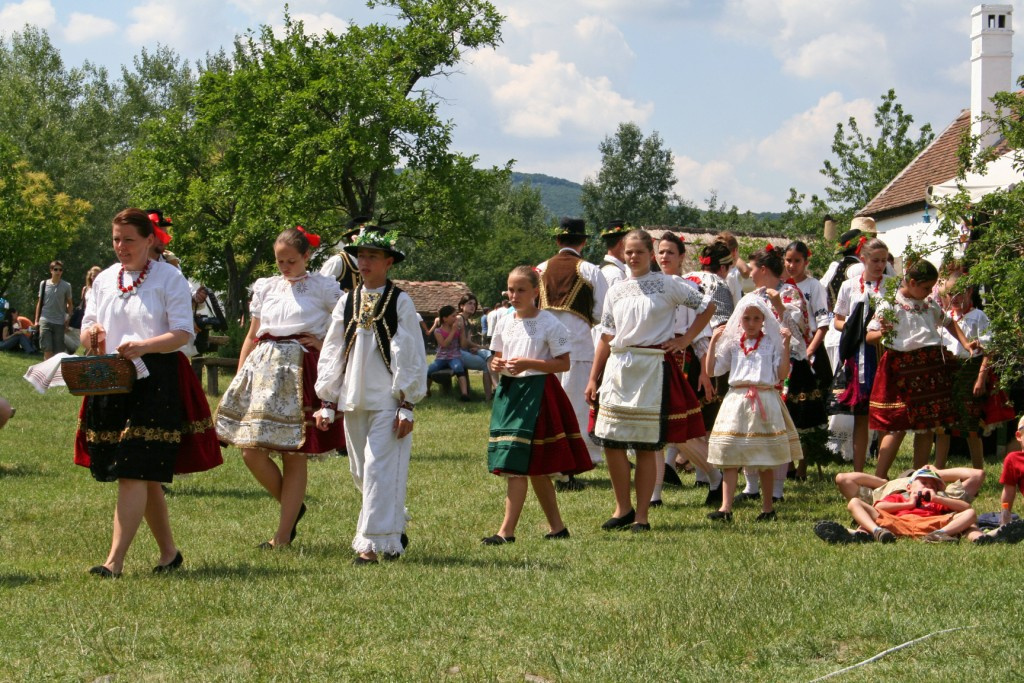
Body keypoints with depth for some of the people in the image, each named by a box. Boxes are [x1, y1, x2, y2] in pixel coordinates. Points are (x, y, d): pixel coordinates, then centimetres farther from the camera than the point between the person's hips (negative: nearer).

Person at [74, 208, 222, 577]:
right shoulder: (104, 280, 14)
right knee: (146, 477, 11)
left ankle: (115, 561, -17)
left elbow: (183, 333, -8)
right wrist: (91, 335, -12)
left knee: (135, 473, -13)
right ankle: (168, 551, 23)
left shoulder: (169, 278, -2)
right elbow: (87, 329, 13)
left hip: (156, 383, -6)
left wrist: (143, 346, -24)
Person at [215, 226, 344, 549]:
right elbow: (252, 336, 19)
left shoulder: (323, 287, 4)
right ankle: (293, 507, 18)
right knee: (251, 451, -5)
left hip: (301, 374, -4)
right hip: (262, 371, 4)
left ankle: (282, 536, 3)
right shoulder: (265, 287, 15)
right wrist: (238, 377, 13)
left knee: (295, 455, -3)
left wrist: (325, 343, -6)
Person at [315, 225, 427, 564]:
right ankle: (395, 527, 30)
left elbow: (411, 355, -5)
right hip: (353, 399, 5)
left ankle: (373, 543, -9)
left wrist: (406, 406, -9)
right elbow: (332, 350, 12)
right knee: (360, 471, 11)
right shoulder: (347, 301, 10)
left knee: (380, 469, -10)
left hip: (387, 400, -5)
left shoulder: (400, 302, -3)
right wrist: (328, 402, 8)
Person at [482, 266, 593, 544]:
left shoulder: (548, 323, -8)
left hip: (536, 393, -7)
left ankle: (507, 531, -11)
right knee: (534, 470, 11)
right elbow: (497, 356, 21)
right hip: (508, 392, 7)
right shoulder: (506, 324, 11)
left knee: (518, 465, -12)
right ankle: (557, 526, 21)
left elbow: (563, 364, -11)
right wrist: (496, 364, -3)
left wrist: (529, 363, -20)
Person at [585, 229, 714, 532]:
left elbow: (707, 306, 6)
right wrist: (593, 378, 8)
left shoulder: (668, 285, 1)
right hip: (617, 368, 4)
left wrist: (686, 339, 0)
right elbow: (606, 337, 13)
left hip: (652, 369, -4)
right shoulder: (616, 291, 12)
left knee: (646, 445, -2)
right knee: (611, 441, -1)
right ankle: (623, 508, 14)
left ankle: (641, 515, 7)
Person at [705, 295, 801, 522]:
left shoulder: (771, 342, 5)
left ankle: (768, 507, 17)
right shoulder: (732, 344, 10)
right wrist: (713, 342, 0)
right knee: (729, 456, -5)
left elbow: (782, 374, -3)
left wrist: (786, 345, -9)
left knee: (767, 460, 6)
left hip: (765, 400, -1)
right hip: (737, 401, 1)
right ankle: (725, 508, -6)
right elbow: (711, 370, 6)